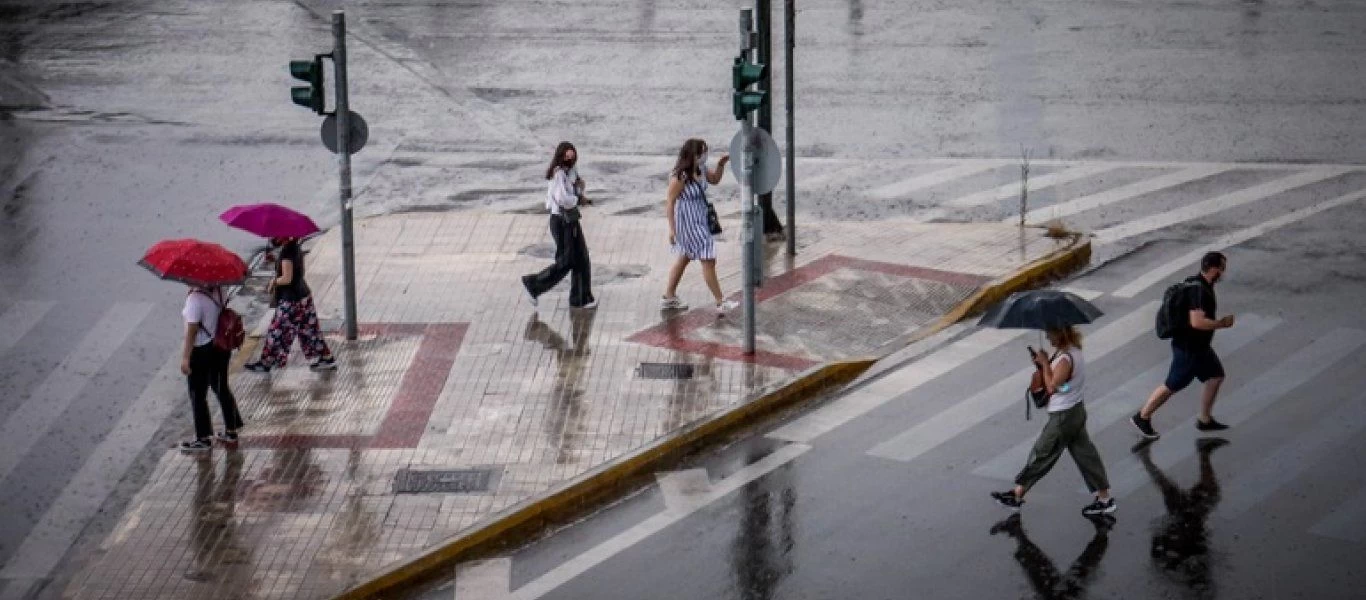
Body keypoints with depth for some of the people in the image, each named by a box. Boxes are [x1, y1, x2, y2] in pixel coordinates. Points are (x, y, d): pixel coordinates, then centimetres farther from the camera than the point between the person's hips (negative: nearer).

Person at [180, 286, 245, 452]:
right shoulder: (218, 291, -3)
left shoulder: (195, 298, -25)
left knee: (198, 395, 7)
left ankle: (203, 439, 15)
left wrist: (185, 357, -18)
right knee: (222, 388, 20)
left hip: (202, 351, -8)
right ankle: (231, 431, 30)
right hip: (221, 348, 8)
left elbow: (191, 331, -23)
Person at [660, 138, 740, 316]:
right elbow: (669, 202, -20)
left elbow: (714, 180, 18)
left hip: (700, 220, 10)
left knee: (684, 258, 20)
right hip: (688, 223, -10)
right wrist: (672, 229, -20)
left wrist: (721, 164, -1)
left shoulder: (700, 169, -1)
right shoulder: (679, 177, -25)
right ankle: (720, 303, 0)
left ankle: (668, 298, 33)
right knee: (708, 259, -6)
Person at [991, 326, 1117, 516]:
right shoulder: (1074, 350, 4)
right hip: (1076, 410, 9)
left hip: (1063, 416, -9)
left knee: (1042, 454, 3)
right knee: (1084, 453, 14)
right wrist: (1045, 364, -3)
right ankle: (1104, 498, 17)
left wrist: (1045, 363, -18)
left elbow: (1052, 386, -24)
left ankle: (1017, 495, 15)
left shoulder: (1065, 359, -26)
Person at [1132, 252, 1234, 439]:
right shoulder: (1198, 290, -28)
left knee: (1216, 376, 15)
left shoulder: (1201, 285, 4)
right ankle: (1142, 417, 17)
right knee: (1172, 386, 3)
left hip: (1199, 346, 10)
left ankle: (1205, 419, 26)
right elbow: (1197, 322, -36)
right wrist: (1222, 324, -23)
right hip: (1188, 348, -10)